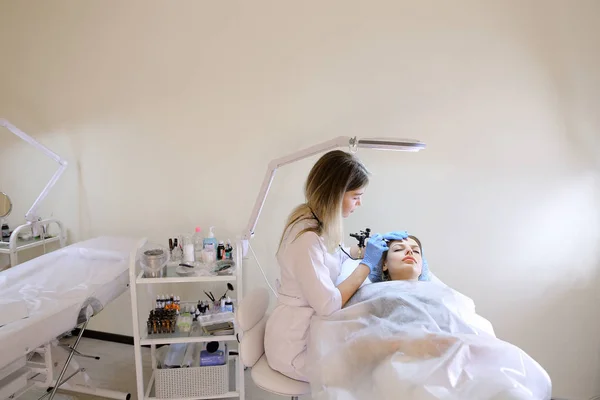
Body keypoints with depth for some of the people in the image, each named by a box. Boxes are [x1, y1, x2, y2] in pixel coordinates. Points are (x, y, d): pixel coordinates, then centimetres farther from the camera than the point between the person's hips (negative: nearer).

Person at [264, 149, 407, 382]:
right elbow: (329, 306, -28)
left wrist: (368, 248, 6)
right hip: (295, 345, -8)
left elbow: (333, 255, 19)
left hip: (309, 328, 8)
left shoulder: (315, 220, 0)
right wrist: (367, 264, -18)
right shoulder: (307, 238, -30)